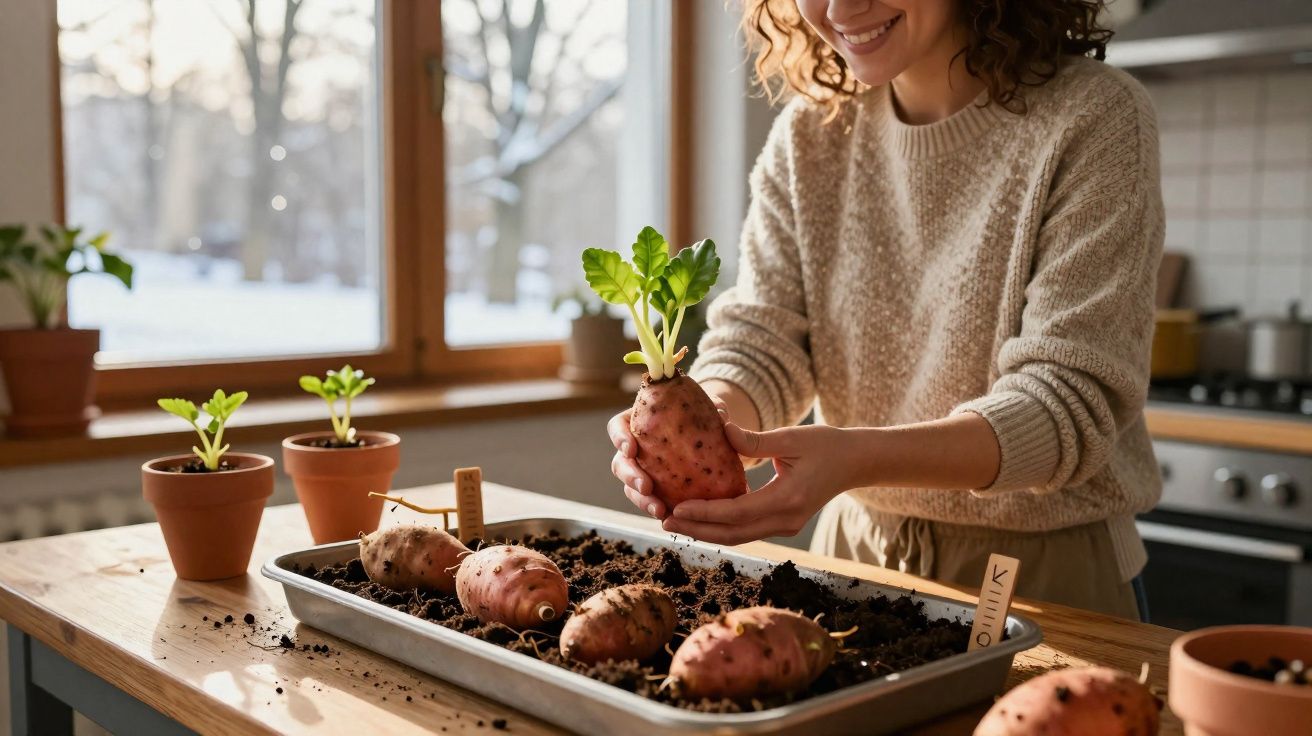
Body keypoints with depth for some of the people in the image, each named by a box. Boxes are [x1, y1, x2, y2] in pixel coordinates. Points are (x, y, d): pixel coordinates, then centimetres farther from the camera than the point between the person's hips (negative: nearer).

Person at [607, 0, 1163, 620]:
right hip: (855, 550, 4)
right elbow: (760, 339, -7)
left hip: (1046, 569, -3)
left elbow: (1073, 400, -23)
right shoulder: (808, 134, 0)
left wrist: (857, 459, -40)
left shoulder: (1094, 118, -16)